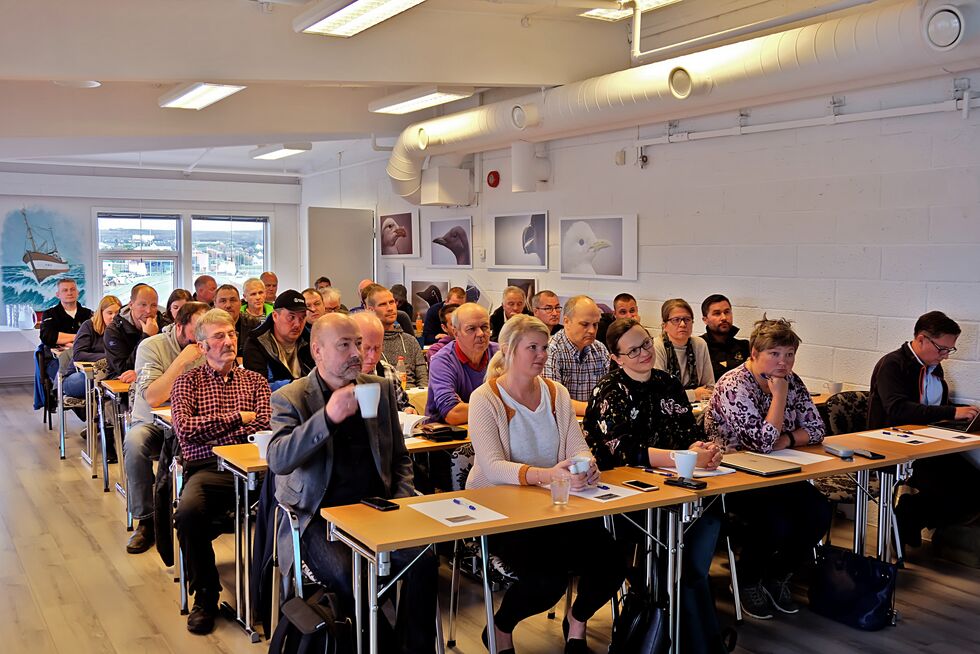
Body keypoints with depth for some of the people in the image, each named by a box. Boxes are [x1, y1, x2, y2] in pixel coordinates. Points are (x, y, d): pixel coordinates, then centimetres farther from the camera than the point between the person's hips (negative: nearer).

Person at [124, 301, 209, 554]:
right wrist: (181, 361, -27)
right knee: (134, 443, -35)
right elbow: (152, 399, -24)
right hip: (152, 424, -2)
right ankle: (146, 521, -20)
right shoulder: (151, 347, -12)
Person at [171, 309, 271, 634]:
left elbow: (265, 428, 2)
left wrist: (209, 433, -6)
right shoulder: (187, 381, 16)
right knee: (188, 512, -34)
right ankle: (206, 596, -10)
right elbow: (184, 427, -3)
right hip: (207, 470, 0)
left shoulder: (255, 381, 20)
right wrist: (238, 418, 0)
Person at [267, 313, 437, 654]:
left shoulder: (381, 388, 10)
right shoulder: (289, 398, -2)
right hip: (320, 515, -3)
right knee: (349, 578, -30)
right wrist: (328, 417, -30)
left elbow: (400, 457, 18)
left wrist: (401, 502, 0)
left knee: (424, 561, -22)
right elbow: (277, 460, -19)